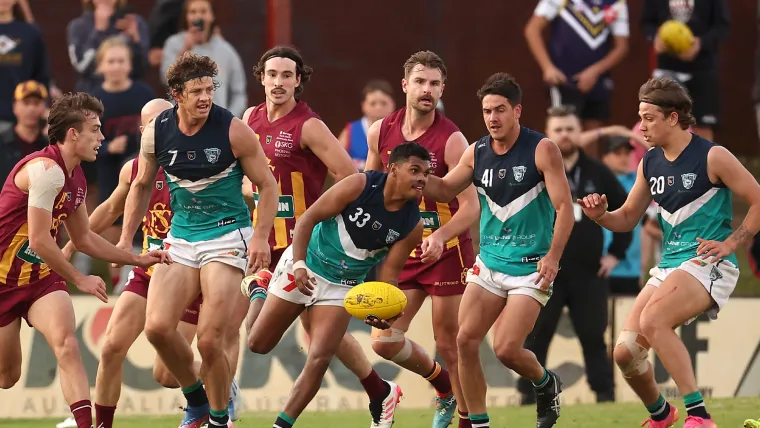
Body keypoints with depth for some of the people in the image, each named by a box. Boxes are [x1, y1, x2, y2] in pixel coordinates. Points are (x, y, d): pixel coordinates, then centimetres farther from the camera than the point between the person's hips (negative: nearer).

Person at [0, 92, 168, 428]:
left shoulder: (76, 179, 7)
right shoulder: (46, 169, -23)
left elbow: (84, 238, 21)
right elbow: (39, 241, -24)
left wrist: (137, 259, 18)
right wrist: (80, 280, -12)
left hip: (42, 275, 7)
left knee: (66, 344, -19)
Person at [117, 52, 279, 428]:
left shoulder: (233, 131, -12)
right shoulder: (157, 133, -2)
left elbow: (267, 185, -4)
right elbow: (142, 186, 15)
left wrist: (261, 237, -15)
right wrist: (126, 239, 12)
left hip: (227, 236, -4)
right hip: (181, 238, 4)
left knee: (209, 339, -13)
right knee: (157, 326, -11)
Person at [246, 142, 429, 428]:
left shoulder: (412, 226, -12)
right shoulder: (360, 186, -22)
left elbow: (389, 274, -9)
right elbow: (308, 218, -18)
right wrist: (299, 264, -29)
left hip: (343, 286, 2)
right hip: (305, 266, -2)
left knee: (319, 360, -12)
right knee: (259, 345, 8)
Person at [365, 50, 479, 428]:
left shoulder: (451, 140, -14)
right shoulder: (381, 132, 1)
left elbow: (471, 206, -17)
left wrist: (440, 236, -33)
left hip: (447, 251, -5)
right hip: (403, 251, 5)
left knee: (449, 344, -2)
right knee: (385, 341, -2)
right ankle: (442, 384, 25)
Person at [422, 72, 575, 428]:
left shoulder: (542, 150, -11)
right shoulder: (476, 153, 4)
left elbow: (564, 208, -14)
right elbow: (445, 190, 18)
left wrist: (553, 257, -25)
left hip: (531, 267, -5)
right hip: (489, 262, 5)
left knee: (506, 349, -14)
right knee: (466, 340, -7)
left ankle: (546, 384, 18)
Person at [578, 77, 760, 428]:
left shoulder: (712, 157, -9)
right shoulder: (650, 163, 10)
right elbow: (628, 218, 19)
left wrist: (730, 243, -12)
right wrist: (601, 216, -2)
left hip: (707, 264, -7)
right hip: (668, 266, 7)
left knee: (652, 320, -32)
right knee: (625, 352, -2)